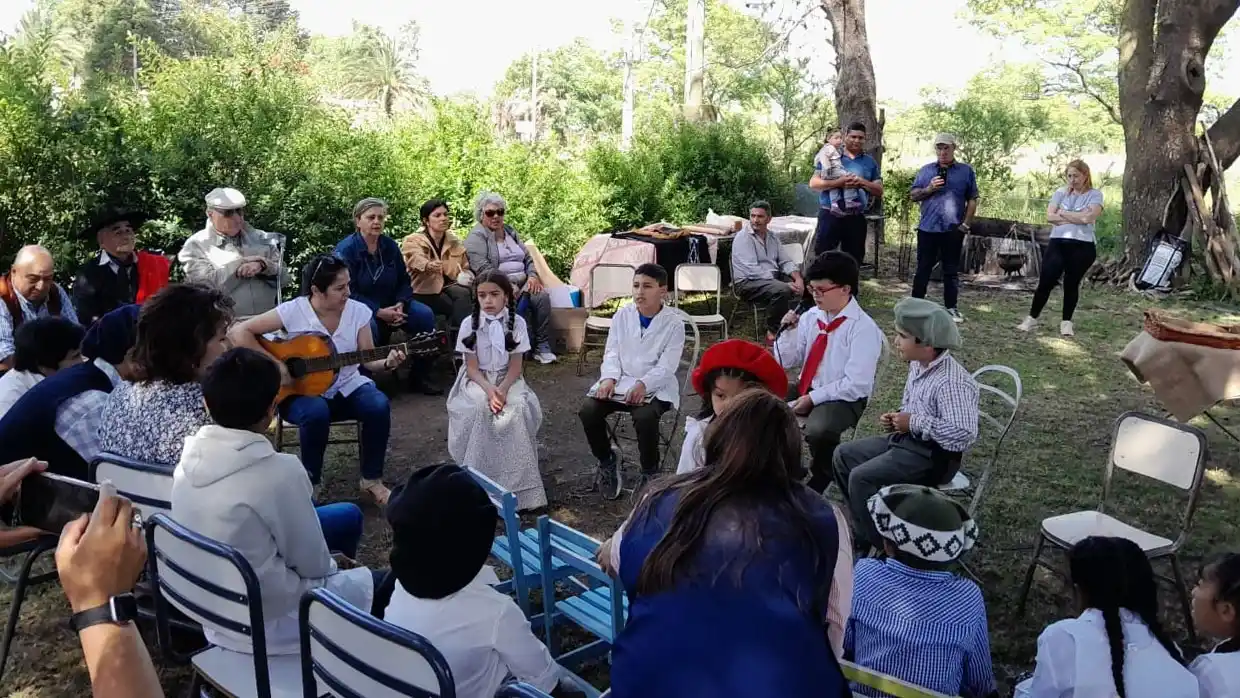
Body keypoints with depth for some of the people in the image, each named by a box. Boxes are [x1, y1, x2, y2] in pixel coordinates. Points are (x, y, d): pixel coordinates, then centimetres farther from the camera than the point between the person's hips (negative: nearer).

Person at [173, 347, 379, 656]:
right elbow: (313, 564, -17)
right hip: (269, 624, -7)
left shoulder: (189, 457, -6)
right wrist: (333, 564, 6)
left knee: (347, 515, 20)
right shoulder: (280, 471, -29)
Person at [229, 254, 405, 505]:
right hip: (301, 391, -3)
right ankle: (310, 482, -11)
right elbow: (238, 332, -14)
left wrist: (387, 363, -22)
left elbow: (368, 360, 0)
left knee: (379, 406, -28)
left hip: (347, 388, 3)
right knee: (316, 412, -38)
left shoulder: (358, 312, -4)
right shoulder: (292, 311, -14)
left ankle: (371, 480, -6)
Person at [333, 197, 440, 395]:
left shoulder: (390, 246, 4)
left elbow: (404, 282, 9)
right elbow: (349, 293, -17)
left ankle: (418, 377, -6)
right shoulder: (345, 250, -12)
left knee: (425, 315, -17)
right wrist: (379, 312, -25)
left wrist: (400, 304, -12)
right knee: (369, 326, -39)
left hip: (391, 306, 5)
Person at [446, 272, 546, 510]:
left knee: (518, 408, -30)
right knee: (482, 408, -33)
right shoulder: (469, 323, -8)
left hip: (507, 380, 1)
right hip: (477, 381, -1)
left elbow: (515, 366, -6)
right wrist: (489, 390, -26)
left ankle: (517, 479, -19)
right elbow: (472, 367, -8)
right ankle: (483, 476, -20)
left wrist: (502, 389, -24)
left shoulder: (517, 322, -6)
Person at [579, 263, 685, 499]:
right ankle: (606, 461, 5)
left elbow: (667, 366, -13)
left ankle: (649, 472, -9)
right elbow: (611, 352, 4)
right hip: (620, 381, 4)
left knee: (644, 417, -36)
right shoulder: (622, 315, 7)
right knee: (588, 410, -21)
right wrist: (609, 378, -15)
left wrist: (643, 385, -29)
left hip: (656, 387, -4)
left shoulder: (674, 323, -6)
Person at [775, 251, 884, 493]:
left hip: (843, 398, -6)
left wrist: (813, 398, -21)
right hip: (806, 389, 7)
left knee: (819, 430, -36)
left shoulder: (864, 328, -17)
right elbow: (786, 361, 7)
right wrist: (789, 331, -9)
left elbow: (856, 385, -20)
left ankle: (821, 477, 0)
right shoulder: (811, 316, 3)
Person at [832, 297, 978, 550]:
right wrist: (896, 418, -1)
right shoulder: (918, 365, 2)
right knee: (843, 455, 10)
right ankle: (868, 522, 19)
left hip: (931, 455, -10)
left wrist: (914, 423, -26)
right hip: (905, 440, 10)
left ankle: (876, 542, -4)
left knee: (862, 477, -22)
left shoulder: (952, 382, -27)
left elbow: (965, 434, -35)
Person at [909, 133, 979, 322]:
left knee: (952, 271, 7)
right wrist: (929, 189, -11)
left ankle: (951, 308, 14)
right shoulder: (925, 170, 9)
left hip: (953, 230, -1)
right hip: (927, 229, 1)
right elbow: (913, 195, 7)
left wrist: (966, 224, -4)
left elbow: (972, 200, 4)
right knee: (923, 269, 5)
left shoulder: (966, 171, 5)